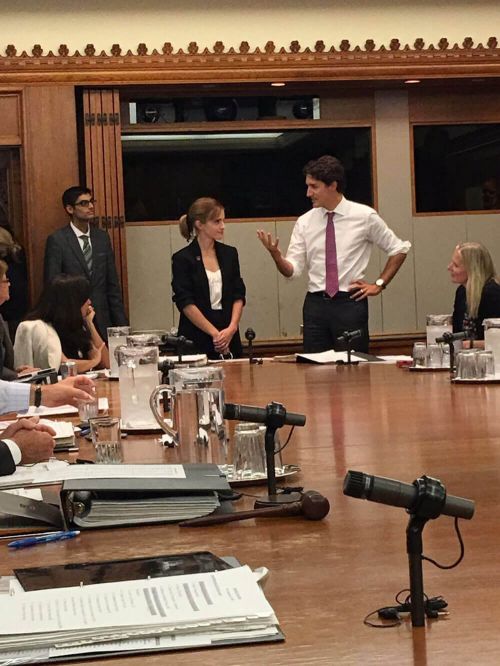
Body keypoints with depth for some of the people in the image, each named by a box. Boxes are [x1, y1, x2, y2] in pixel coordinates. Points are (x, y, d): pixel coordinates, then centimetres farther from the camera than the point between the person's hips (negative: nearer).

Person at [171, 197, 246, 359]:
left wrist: (232, 328, -8)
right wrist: (215, 333, -13)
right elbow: (185, 303, -9)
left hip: (230, 337, 4)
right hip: (196, 340, -4)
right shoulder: (182, 259, -3)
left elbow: (238, 296, 7)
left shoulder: (230, 254, 10)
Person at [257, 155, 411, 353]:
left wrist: (379, 284, 3)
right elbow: (292, 269, 2)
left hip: (350, 303, -3)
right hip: (315, 305, 3)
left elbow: (399, 249, 8)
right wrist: (275, 254, -17)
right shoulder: (305, 222, 6)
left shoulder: (364, 216, -2)